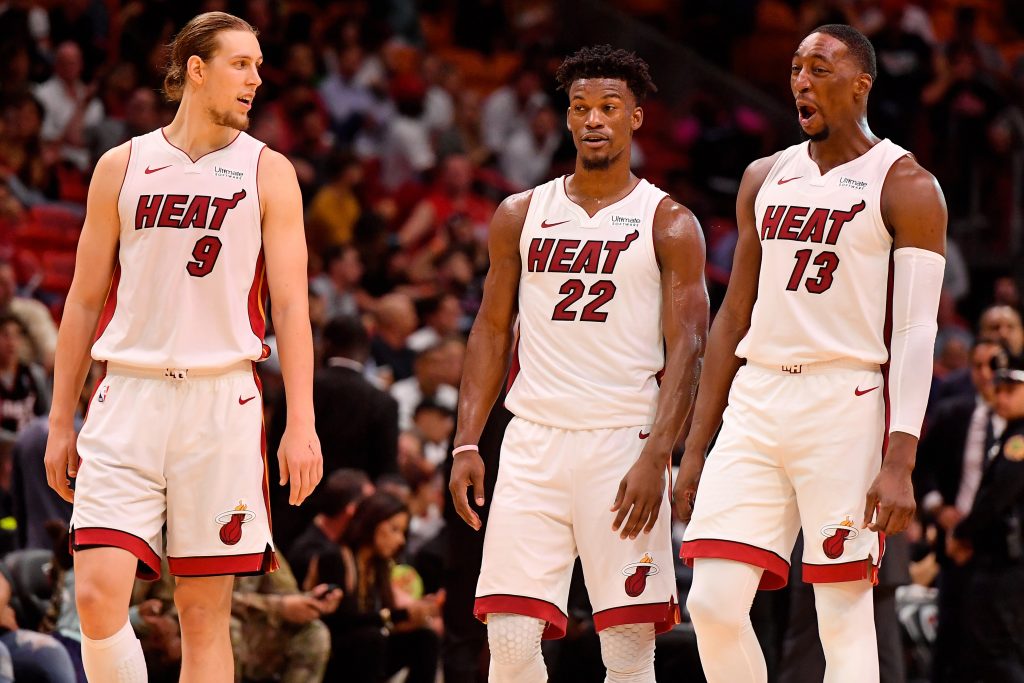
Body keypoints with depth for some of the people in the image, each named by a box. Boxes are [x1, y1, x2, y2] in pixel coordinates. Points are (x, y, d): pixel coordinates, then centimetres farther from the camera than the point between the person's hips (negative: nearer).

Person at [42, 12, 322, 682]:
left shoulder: (268, 173, 6)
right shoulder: (122, 167, 9)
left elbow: (292, 303, 0)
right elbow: (84, 301, 13)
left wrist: (302, 424, -10)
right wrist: (61, 424, 9)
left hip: (222, 400, -1)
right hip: (128, 399, 1)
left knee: (205, 613, 1)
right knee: (98, 595, -12)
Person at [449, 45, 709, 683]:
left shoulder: (669, 224, 2)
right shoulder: (521, 216, 12)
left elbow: (686, 350, -4)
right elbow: (491, 331, 15)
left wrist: (655, 459, -15)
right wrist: (467, 443, 4)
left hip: (624, 444, -3)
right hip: (533, 443, 3)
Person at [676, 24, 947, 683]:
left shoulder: (905, 186, -2)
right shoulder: (765, 179, 15)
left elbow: (917, 332, -9)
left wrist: (899, 462, -19)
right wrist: (696, 447, 16)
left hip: (846, 405, -5)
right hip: (757, 402, 5)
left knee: (845, 615, -5)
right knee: (714, 602, -6)